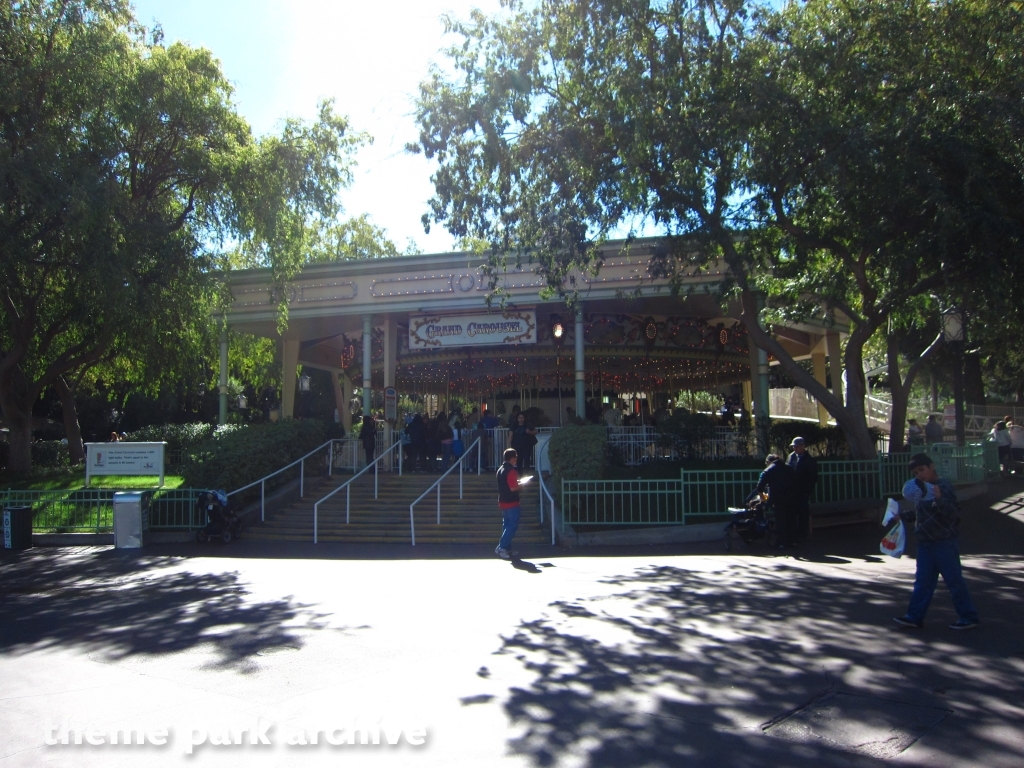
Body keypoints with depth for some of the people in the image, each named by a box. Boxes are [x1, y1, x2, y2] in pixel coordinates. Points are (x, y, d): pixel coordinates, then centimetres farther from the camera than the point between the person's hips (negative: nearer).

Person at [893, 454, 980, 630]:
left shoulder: (943, 487, -14)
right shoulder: (922, 489, 13)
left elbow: (953, 514, -25)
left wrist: (940, 499, -39)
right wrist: (901, 515, 20)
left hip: (945, 543, -8)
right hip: (925, 543, 8)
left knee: (954, 580, 1)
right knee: (923, 581, 9)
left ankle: (968, 617, 14)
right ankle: (914, 616, 12)